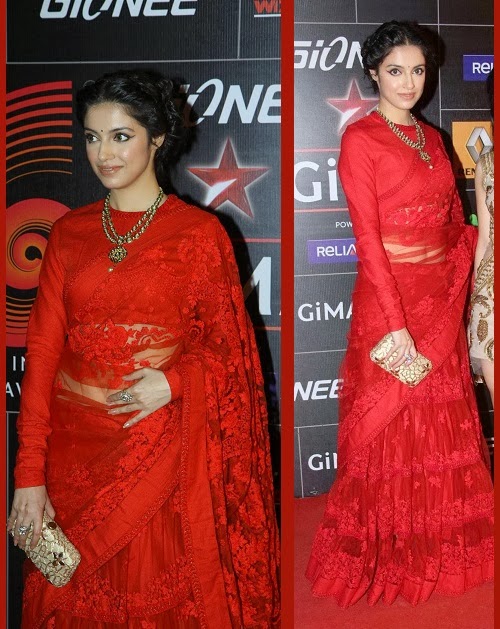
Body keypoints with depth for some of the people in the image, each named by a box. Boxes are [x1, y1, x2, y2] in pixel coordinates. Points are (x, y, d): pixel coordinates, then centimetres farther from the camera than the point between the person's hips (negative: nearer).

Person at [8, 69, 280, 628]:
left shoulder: (199, 232, -3)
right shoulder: (69, 232, 5)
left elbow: (228, 345, 2)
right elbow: (42, 351, 1)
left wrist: (174, 381, -19)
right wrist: (29, 475, -5)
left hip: (162, 448, -3)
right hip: (75, 450, 3)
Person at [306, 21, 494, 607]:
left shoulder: (431, 137, 12)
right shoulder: (360, 138, -8)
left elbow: (455, 222, 15)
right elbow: (367, 238, -15)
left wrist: (456, 286, 0)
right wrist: (397, 324, -19)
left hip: (441, 298, 6)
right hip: (388, 298, -6)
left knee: (443, 422, 14)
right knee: (392, 428, 5)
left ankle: (441, 544, 33)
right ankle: (384, 553, 23)